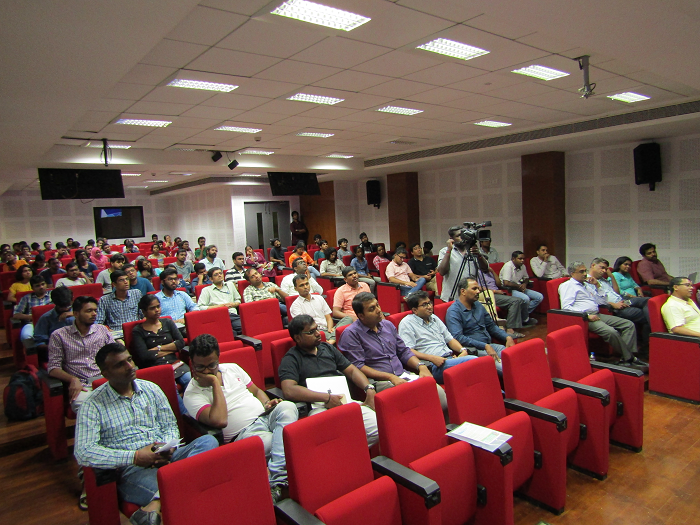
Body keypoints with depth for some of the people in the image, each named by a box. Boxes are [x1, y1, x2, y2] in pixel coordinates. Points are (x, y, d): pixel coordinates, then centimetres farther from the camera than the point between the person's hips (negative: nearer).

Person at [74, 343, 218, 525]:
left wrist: (168, 447, -9)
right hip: (131, 470, -6)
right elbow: (83, 453, -11)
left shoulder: (151, 389, 14)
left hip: (166, 458, 7)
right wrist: (135, 457, -19)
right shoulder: (93, 405, 0)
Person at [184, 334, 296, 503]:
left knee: (287, 407, -30)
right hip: (244, 433, -6)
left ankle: (276, 480, -35)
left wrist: (267, 404, 2)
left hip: (265, 416, 6)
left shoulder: (232, 368, 16)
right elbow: (219, 421, -19)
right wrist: (215, 382, -12)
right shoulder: (192, 395, -2)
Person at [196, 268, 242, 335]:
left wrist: (233, 304, 10)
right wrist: (219, 306, -2)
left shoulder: (230, 284, 29)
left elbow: (238, 300, 34)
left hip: (232, 314, 4)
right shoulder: (206, 290, 16)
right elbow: (200, 307, 3)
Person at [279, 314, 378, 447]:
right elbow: (289, 390, -13)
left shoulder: (328, 348, 22)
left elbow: (351, 370, 21)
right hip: (318, 407, -6)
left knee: (378, 428, -17)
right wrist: (327, 398, -16)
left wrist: (369, 389, 1)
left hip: (345, 400, 6)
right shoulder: (291, 359, 3)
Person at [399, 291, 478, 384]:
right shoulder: (406, 323, -1)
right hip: (433, 366, -8)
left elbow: (449, 338, 27)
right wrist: (432, 358, -20)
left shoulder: (434, 318, 24)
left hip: (450, 358, 8)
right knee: (473, 360, -28)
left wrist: (463, 350, 6)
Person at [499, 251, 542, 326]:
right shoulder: (508, 266, -17)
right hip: (508, 290, -9)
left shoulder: (522, 266, 6)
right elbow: (506, 283, -25)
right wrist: (519, 286, -12)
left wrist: (524, 284, 1)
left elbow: (526, 278, 25)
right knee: (525, 298, -32)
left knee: (540, 297, -3)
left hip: (519, 288, 9)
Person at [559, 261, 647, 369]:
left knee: (629, 324, -4)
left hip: (597, 315, 9)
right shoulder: (567, 285, 0)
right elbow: (566, 307, -15)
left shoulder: (586, 286, 26)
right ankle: (630, 358, -11)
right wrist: (587, 315, -20)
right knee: (611, 332, -29)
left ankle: (625, 358, -14)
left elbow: (603, 301, 28)